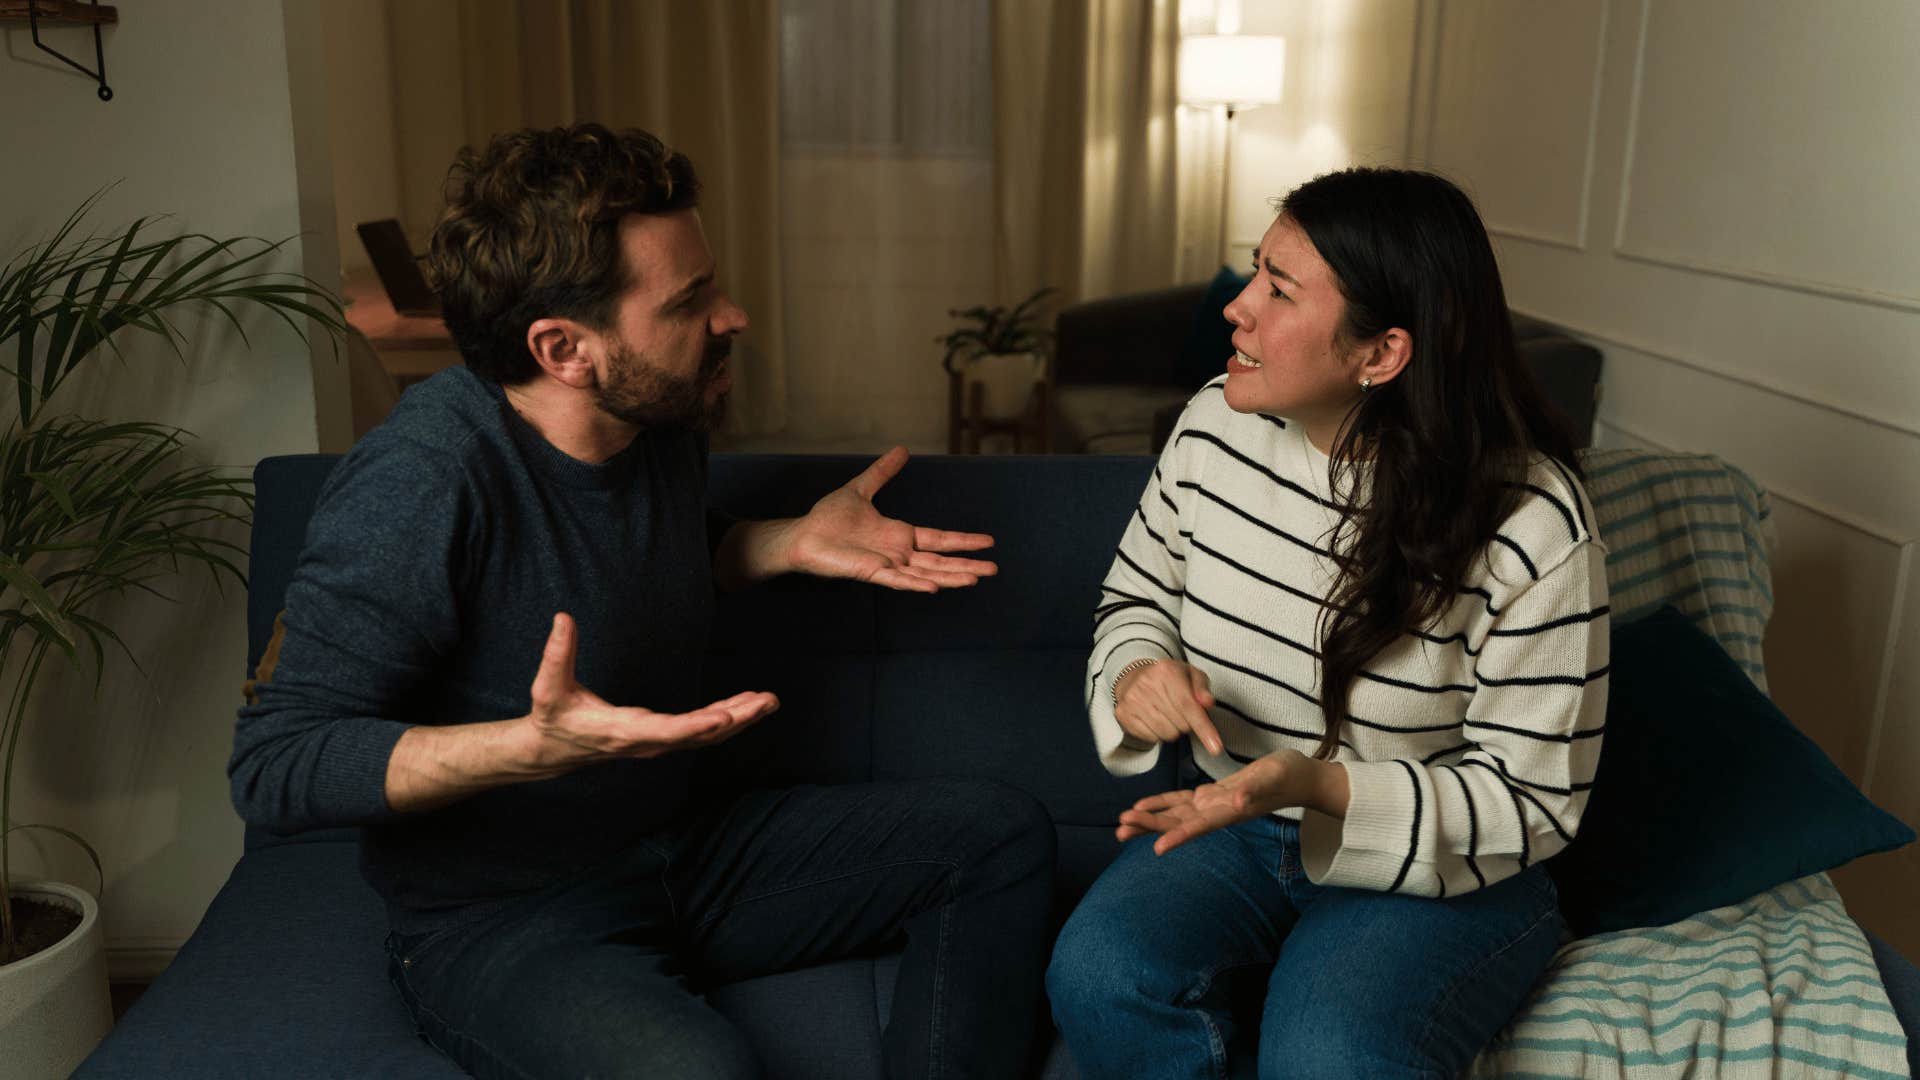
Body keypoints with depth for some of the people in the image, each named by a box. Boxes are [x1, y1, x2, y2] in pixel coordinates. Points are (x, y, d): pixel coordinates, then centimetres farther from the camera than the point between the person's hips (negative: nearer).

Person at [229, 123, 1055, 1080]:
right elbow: (272, 764, -23)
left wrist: (794, 542, 3)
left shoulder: (660, 421, -2)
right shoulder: (422, 482, -26)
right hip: (497, 921, -7)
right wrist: (532, 746, -37)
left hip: (682, 850, 8)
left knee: (1002, 834, 1)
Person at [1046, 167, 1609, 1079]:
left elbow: (1531, 800, -14)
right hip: (1230, 827, 4)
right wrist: (1136, 675, -15)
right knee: (1100, 977, -26)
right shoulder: (1214, 426, -5)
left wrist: (1321, 788, -30)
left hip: (1440, 866, -3)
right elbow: (1136, 600, 10)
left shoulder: (1530, 524, -19)